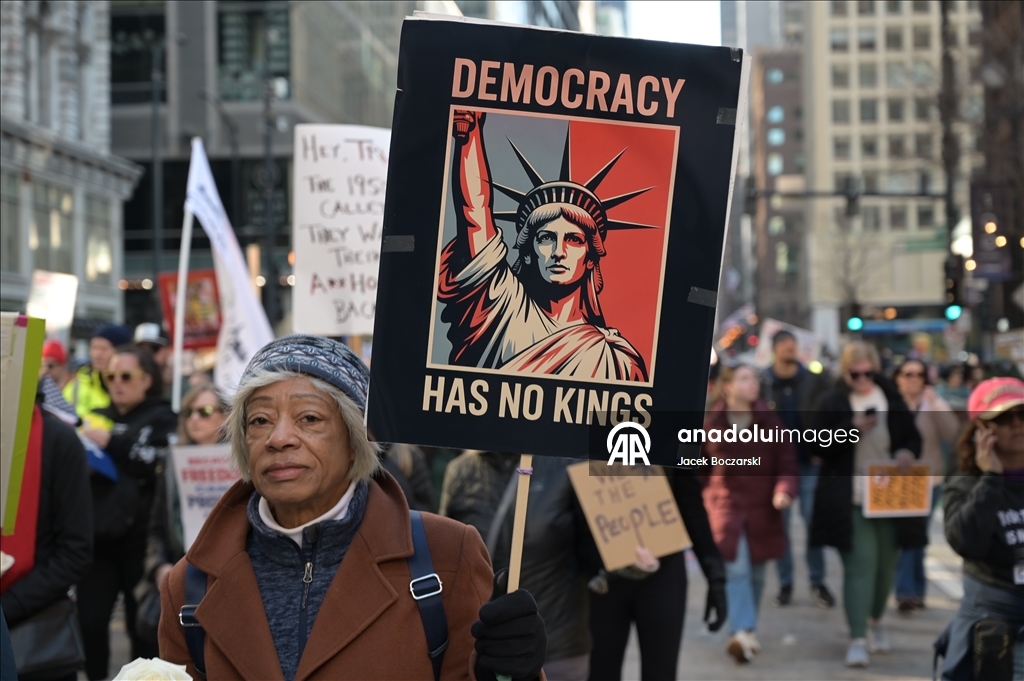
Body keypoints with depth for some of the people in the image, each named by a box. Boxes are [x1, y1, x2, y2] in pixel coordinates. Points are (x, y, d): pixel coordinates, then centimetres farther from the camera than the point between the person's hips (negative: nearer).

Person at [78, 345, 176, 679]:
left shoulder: (162, 419, 2)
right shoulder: (98, 418, 15)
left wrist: (112, 444, -19)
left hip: (141, 540, -4)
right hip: (98, 537, 4)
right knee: (90, 621, -2)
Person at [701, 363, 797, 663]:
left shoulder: (769, 421, 0)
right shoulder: (711, 424, -4)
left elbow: (786, 460, -1)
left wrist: (784, 489, -18)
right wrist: (703, 496, 9)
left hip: (762, 509, 3)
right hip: (725, 503, -3)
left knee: (756, 572, 10)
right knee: (736, 568, -17)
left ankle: (745, 632, 25)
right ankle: (743, 632, -24)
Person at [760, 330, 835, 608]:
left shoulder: (815, 381, 0)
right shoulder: (762, 383, -2)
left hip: (809, 463, 0)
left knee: (814, 523, 3)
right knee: (780, 525, 6)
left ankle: (818, 582, 13)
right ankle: (785, 583, 15)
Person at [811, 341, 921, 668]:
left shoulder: (892, 397, 6)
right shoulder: (833, 403, -2)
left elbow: (913, 436, 13)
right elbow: (821, 447, -7)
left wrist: (908, 452, -10)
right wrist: (853, 429, -21)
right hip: (850, 499, -3)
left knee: (885, 563, 12)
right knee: (860, 563, -10)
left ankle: (876, 620, 37)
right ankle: (858, 638, -7)